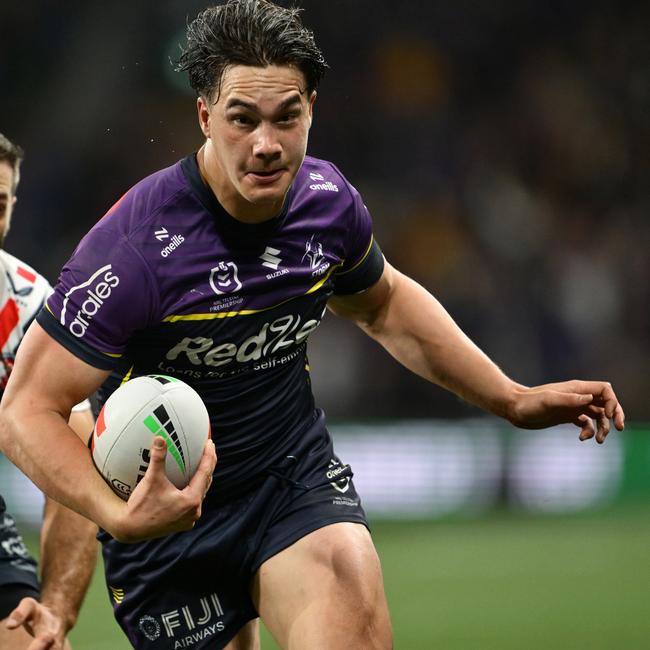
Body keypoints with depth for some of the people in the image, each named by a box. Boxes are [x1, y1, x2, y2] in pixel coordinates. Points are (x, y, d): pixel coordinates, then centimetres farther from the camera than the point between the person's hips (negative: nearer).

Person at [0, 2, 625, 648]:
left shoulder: (327, 199, -6)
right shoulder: (137, 248, -25)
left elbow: (383, 304, 18)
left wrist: (515, 400, 15)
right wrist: (117, 515, -38)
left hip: (297, 474, 3)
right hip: (164, 508, -3)